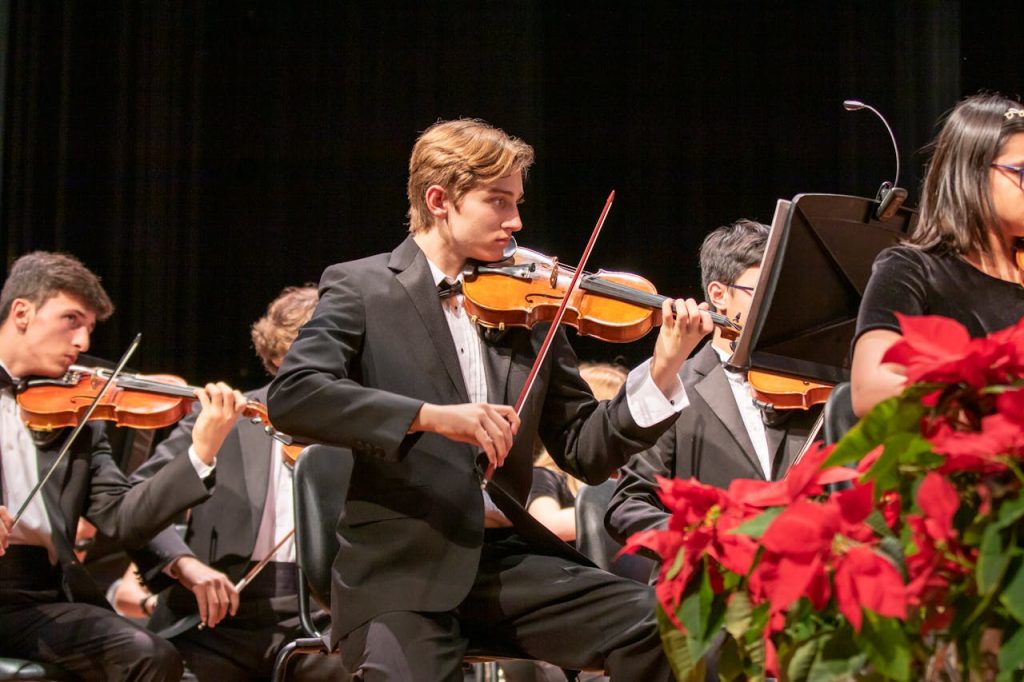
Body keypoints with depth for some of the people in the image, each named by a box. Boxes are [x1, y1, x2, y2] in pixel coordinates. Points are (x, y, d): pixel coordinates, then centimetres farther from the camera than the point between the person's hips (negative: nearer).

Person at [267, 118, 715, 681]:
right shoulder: (361, 287, 2)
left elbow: (585, 452, 11)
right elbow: (290, 396, -15)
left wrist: (662, 370, -4)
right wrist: (432, 416, -25)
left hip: (507, 556, 4)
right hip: (399, 569, -4)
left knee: (657, 628, -16)